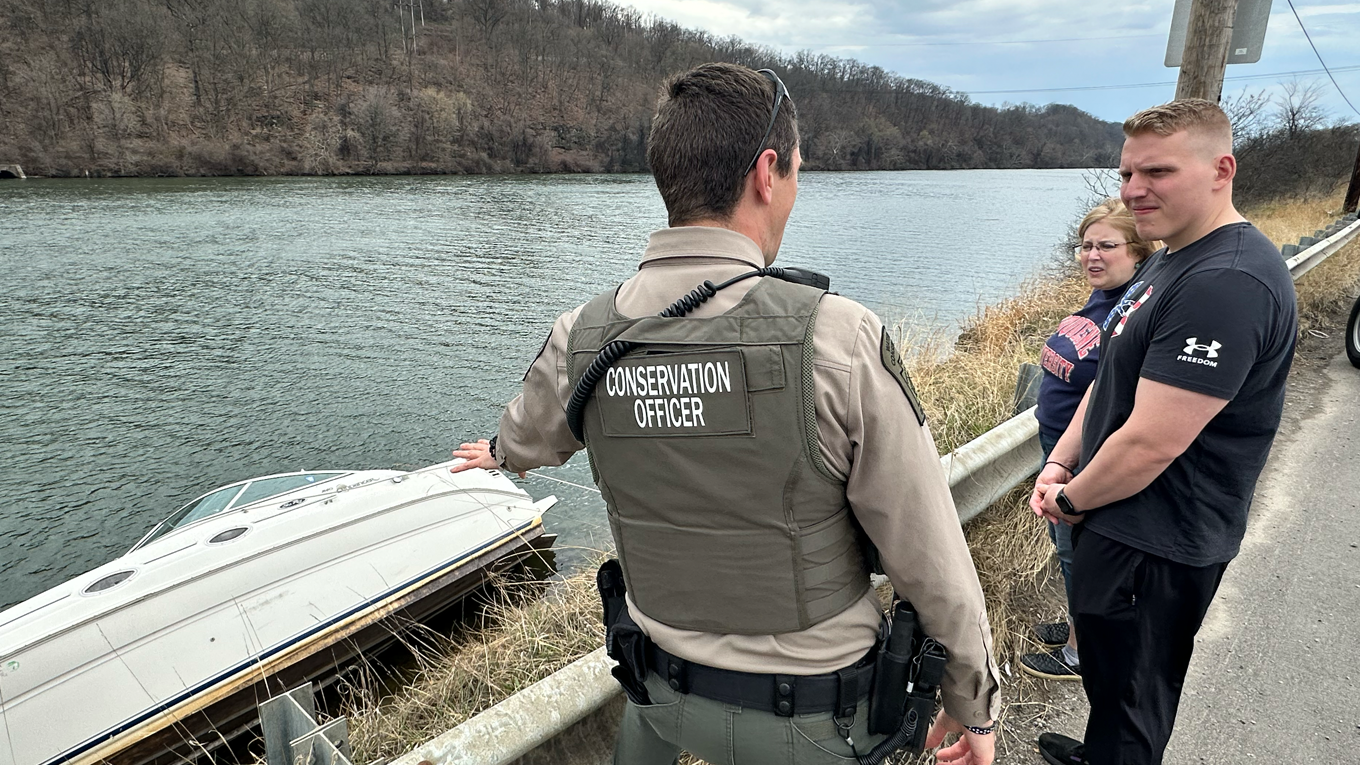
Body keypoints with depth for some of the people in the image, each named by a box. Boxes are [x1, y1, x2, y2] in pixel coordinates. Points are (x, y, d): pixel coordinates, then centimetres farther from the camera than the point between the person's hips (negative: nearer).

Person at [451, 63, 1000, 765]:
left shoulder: (582, 337, -11)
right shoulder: (837, 338, -25)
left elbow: (530, 434, 13)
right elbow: (931, 560, -17)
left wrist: (500, 452, 39)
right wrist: (974, 703, 1)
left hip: (658, 683, 3)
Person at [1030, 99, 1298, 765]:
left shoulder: (1227, 282, -26)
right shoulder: (1172, 259, 9)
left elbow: (1150, 443, -28)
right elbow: (1113, 379, 13)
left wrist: (1072, 500, -12)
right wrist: (1058, 466, 2)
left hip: (1155, 545, -10)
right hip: (1122, 523, 10)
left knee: (1129, 699, 11)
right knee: (1107, 673, 29)